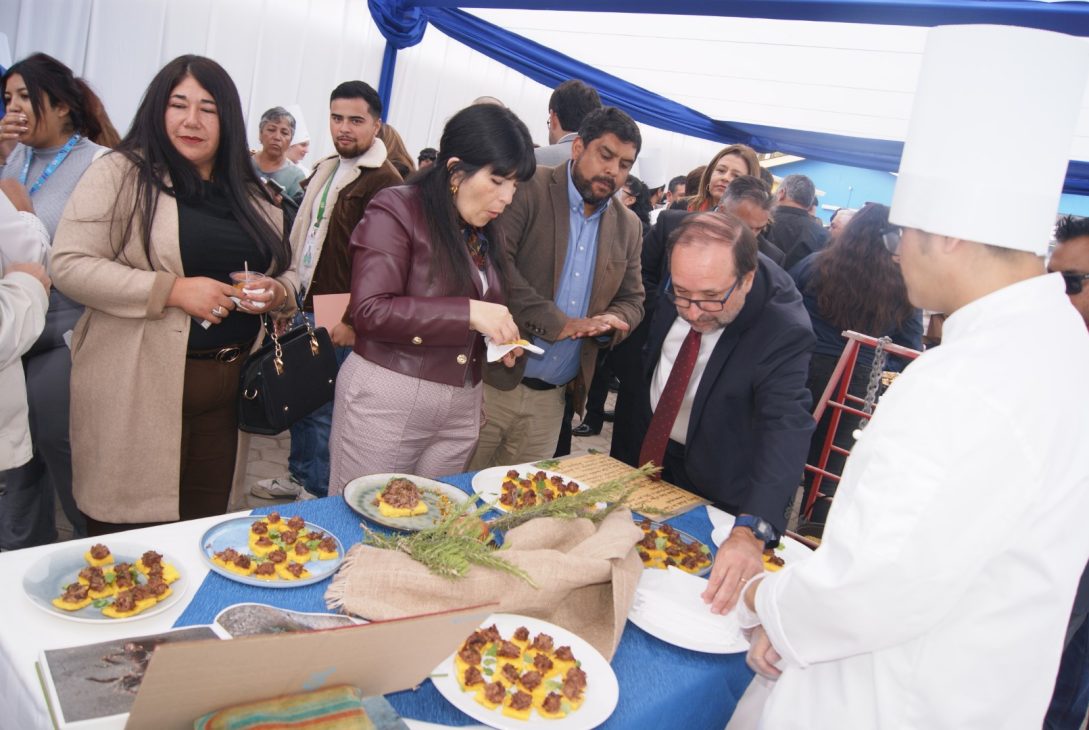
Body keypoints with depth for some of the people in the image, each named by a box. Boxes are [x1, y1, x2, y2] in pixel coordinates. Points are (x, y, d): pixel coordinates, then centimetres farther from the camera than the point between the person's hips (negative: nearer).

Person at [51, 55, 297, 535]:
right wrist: (174, 291, -20)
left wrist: (277, 292, -4)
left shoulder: (250, 194, 13)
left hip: (227, 386, 5)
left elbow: (284, 271, 20)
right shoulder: (119, 174, -3)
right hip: (139, 387, -4)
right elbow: (69, 265, -10)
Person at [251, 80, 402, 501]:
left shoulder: (383, 182, -14)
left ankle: (319, 493, 17)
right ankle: (299, 476, 34)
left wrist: (352, 319, -19)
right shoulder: (326, 169, 14)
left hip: (338, 317, -8)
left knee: (323, 409, 1)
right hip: (304, 305, 9)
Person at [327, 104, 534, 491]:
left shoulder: (487, 232, 10)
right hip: (386, 400, -6)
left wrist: (500, 336, 2)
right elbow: (370, 310, -19)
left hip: (462, 408, 6)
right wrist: (468, 313, -24)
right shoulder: (396, 210, -10)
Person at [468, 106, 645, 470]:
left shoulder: (627, 227, 12)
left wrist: (609, 322, -8)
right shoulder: (529, 190, -5)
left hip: (551, 398, 5)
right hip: (492, 381, -4)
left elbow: (632, 300, 16)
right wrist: (558, 323, -20)